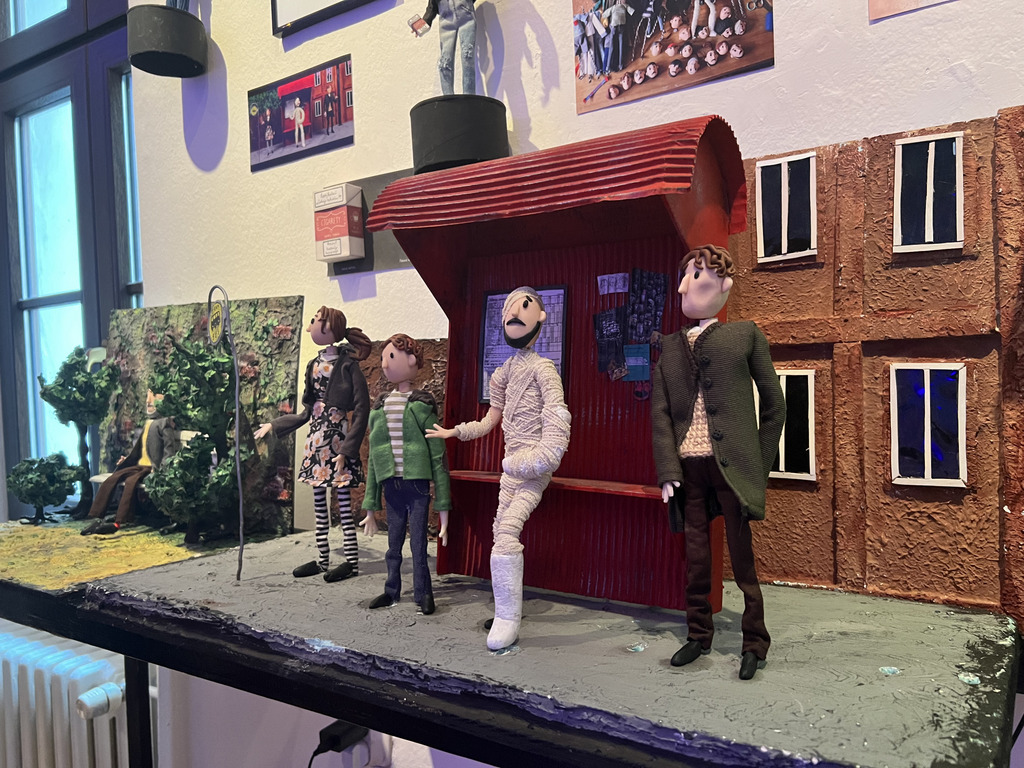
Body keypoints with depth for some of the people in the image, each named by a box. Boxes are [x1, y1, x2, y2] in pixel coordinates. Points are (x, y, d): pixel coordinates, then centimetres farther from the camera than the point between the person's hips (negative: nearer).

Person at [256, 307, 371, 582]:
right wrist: (274, 425, 22)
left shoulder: (347, 363, -10)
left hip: (337, 436, -8)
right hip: (317, 437, 8)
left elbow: (361, 409, -13)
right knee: (319, 503, 11)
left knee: (343, 502, -2)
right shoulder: (315, 364, 12)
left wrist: (347, 449, -17)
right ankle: (323, 560, 20)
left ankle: (352, 561, 7)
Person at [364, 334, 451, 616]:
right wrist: (370, 507, 14)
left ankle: (423, 594, 15)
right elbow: (373, 458, 13)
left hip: (417, 485, -4)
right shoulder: (379, 409, 9)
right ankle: (392, 590, 29)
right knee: (394, 543, 14)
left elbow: (438, 455, -4)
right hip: (391, 486, 4)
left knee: (418, 543, 0)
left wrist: (443, 504, -6)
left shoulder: (422, 406, -3)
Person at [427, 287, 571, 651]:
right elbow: (489, 421, 24)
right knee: (501, 530, 7)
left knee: (507, 531, -19)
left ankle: (508, 619, -13)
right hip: (512, 463, 8)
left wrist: (546, 453, -25)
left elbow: (557, 414, -16)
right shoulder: (504, 371, 16)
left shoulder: (542, 368, -5)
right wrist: (454, 432, 24)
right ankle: (509, 608, 21)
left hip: (534, 466, -8)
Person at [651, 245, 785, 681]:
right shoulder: (671, 346, 11)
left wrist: (761, 462, 2)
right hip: (688, 467, 3)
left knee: (742, 557, 4)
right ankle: (698, 635, 27)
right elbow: (660, 412, 4)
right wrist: (667, 472, -5)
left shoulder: (745, 335, 4)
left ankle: (755, 644, 19)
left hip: (730, 465, -3)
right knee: (695, 558, 11)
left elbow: (773, 403, 6)